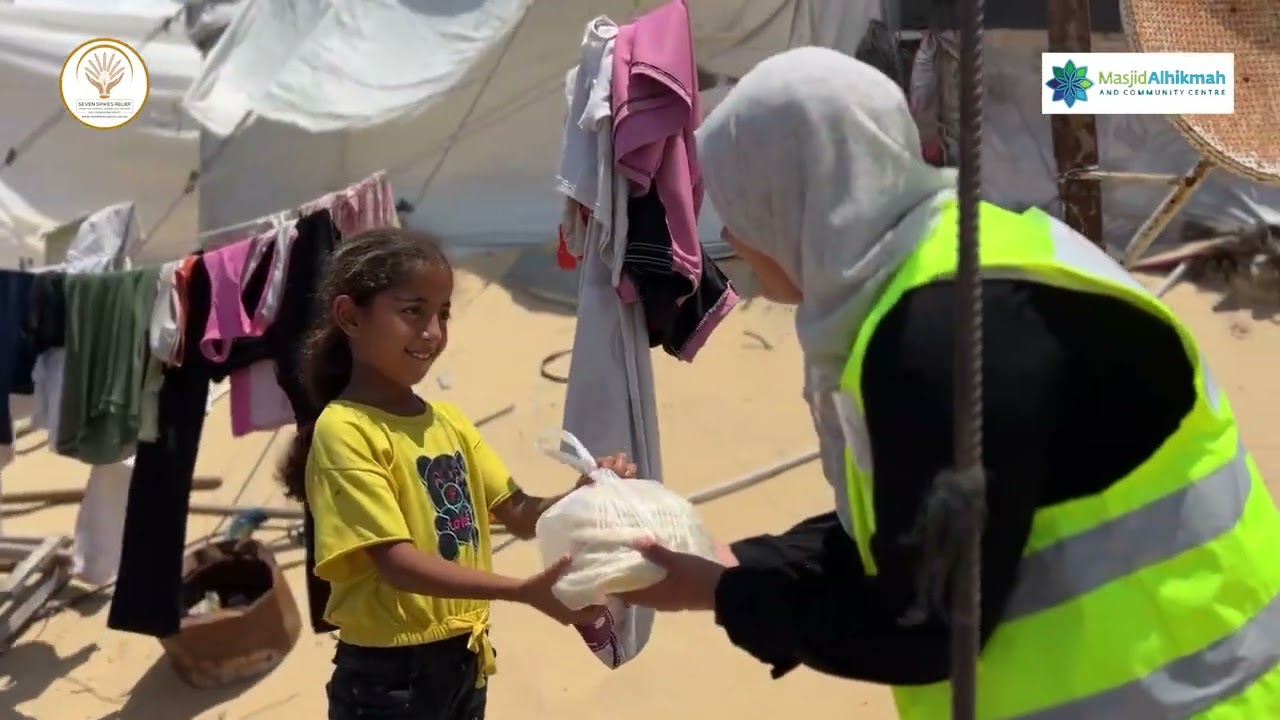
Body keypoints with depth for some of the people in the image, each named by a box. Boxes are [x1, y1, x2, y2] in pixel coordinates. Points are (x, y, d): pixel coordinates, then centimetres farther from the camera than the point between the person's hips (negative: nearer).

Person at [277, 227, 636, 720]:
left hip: (463, 660, 7)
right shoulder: (344, 430, -17)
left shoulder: (447, 420, 5)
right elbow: (396, 561, -23)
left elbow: (519, 515, 5)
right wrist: (524, 591, -31)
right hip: (389, 674, -7)